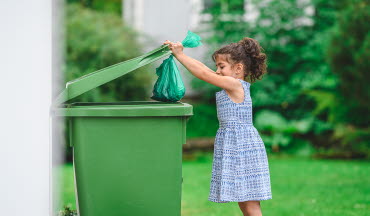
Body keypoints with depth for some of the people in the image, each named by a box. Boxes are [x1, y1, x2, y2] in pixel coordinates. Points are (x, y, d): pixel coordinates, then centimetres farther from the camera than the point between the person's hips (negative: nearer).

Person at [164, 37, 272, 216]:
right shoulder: (235, 86, 14)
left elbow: (204, 74, -14)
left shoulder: (235, 85, -13)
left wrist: (180, 55, -9)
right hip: (235, 150, 10)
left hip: (243, 149, -10)